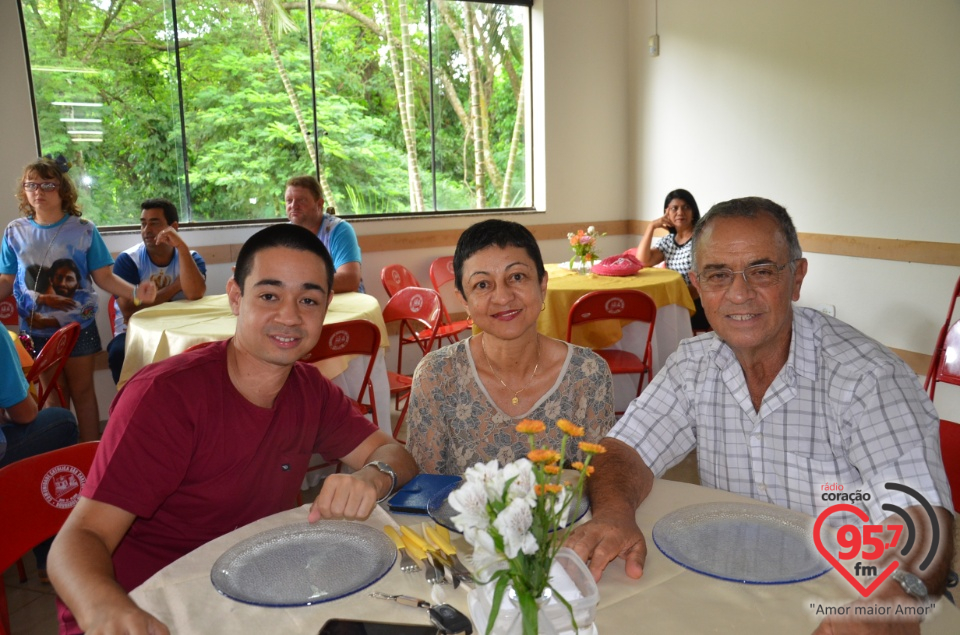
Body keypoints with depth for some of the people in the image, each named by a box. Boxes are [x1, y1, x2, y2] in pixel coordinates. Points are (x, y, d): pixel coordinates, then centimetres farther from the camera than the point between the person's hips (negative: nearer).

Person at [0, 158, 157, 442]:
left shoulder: (83, 230, -6)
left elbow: (103, 276, -7)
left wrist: (134, 292, -25)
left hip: (78, 327, -2)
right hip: (35, 330, 2)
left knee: (82, 391, 10)